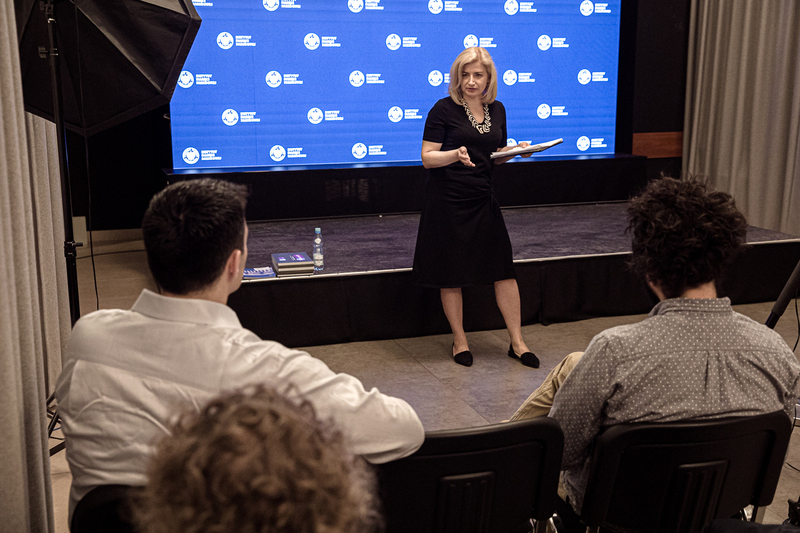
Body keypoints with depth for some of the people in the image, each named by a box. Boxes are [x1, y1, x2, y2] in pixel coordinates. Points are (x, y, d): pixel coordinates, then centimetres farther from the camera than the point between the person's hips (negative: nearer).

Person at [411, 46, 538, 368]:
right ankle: (459, 341, 22)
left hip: (483, 200, 5)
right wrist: (456, 154, -26)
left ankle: (517, 342, 15)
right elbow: (427, 158, -9)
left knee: (504, 269, 3)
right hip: (447, 202, -5)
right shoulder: (444, 110, -7)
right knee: (451, 274, 4)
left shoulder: (497, 110, 10)